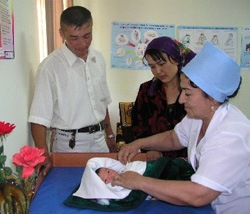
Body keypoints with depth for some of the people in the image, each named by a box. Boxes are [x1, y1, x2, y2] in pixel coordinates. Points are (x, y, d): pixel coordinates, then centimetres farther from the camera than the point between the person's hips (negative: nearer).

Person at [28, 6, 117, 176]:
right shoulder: (51, 66, -16)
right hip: (71, 143, -5)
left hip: (99, 140, 5)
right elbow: (39, 119, -19)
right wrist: (44, 156, -29)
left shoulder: (99, 59, 3)